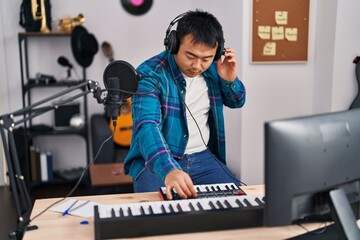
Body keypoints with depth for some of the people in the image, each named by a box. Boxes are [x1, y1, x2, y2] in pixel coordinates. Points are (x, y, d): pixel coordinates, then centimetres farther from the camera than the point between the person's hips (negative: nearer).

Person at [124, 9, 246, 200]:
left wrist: (230, 80, -7)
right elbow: (146, 126, -32)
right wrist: (168, 170, -50)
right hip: (156, 161, -4)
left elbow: (236, 102, 16)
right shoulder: (150, 74, -18)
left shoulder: (213, 69, 0)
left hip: (202, 157, 5)